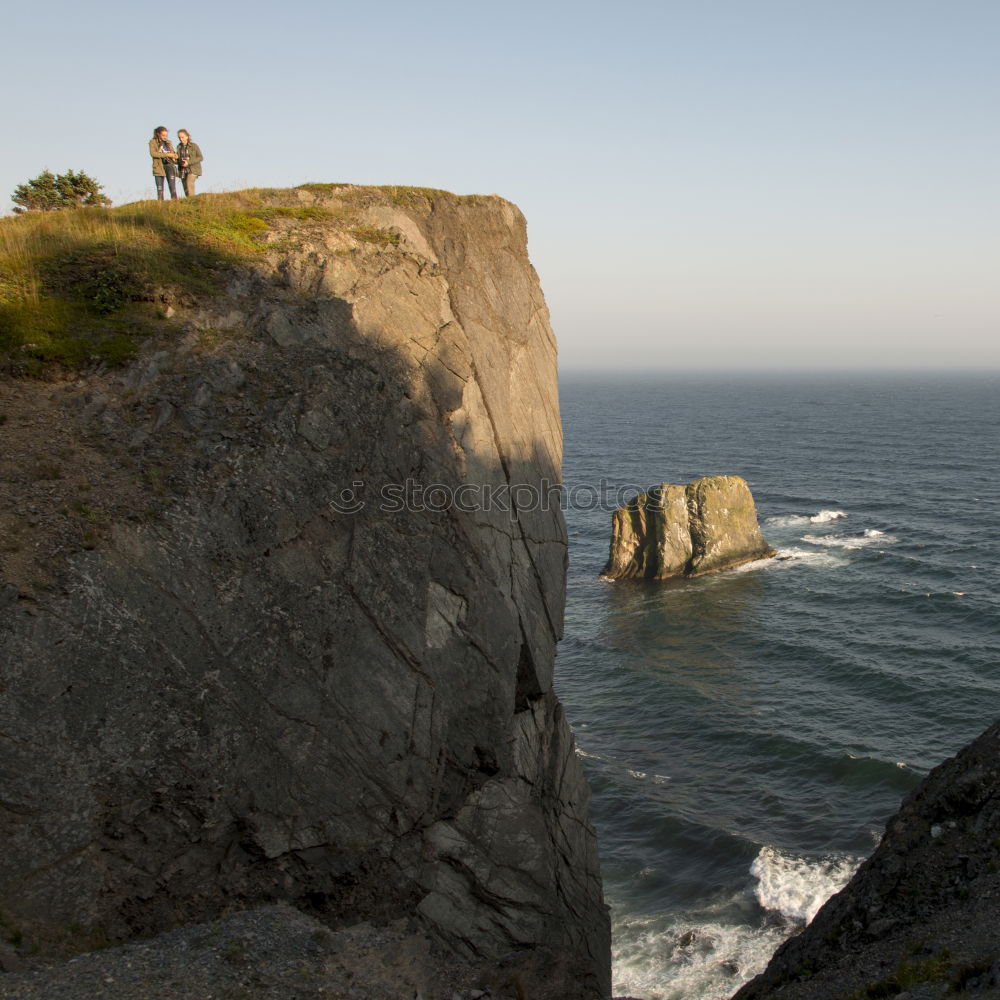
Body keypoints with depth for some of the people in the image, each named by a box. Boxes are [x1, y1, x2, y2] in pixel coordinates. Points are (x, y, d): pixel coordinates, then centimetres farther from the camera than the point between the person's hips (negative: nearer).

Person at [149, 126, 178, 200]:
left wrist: (174, 156, -3)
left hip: (169, 165, 3)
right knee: (160, 189, -4)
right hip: (159, 166, -3)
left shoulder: (168, 142, 14)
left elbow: (172, 152, 23)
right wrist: (167, 154, -19)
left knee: (173, 188, -8)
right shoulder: (153, 142, 3)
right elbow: (153, 153, -12)